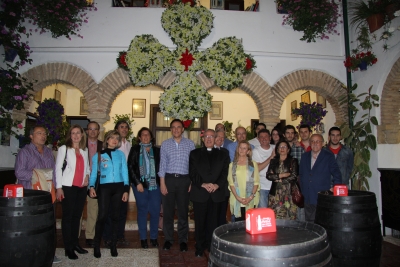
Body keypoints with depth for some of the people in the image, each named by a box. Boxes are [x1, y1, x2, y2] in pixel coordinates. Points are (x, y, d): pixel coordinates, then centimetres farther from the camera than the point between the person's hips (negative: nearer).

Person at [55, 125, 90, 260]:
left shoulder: (84, 150, 14)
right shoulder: (64, 148, 0)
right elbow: (58, 168, -4)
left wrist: (87, 175, 1)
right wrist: (59, 187, -11)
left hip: (82, 187, 5)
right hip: (68, 187, -5)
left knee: (77, 216, 10)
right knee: (68, 216, -2)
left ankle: (75, 243, 21)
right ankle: (68, 248, 5)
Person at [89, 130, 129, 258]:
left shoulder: (120, 154, 10)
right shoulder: (98, 155, 7)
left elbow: (124, 172, 7)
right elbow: (94, 173, 5)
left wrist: (126, 189, 1)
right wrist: (91, 186, -11)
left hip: (118, 187, 2)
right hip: (104, 187, -2)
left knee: (115, 216, 6)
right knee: (102, 216, -9)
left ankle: (113, 245, 17)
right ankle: (97, 246, 8)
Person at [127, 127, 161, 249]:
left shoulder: (156, 150, 10)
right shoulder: (135, 150, 5)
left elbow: (160, 167, 8)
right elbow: (130, 167, -1)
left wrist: (160, 182, -2)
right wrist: (137, 183, -8)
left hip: (155, 185, 2)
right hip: (140, 185, -1)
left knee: (155, 211, 1)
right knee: (142, 211, 6)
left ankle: (154, 237, 17)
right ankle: (143, 238, 18)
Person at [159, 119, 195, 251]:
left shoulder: (190, 144, 4)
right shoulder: (165, 144, 5)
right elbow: (162, 164, 3)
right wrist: (162, 183, -3)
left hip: (184, 179, 0)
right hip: (169, 179, 1)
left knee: (183, 211, 7)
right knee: (168, 210, 7)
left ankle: (183, 240, 20)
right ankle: (168, 239, 21)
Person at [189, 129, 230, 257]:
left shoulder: (223, 154, 12)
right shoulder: (195, 153, 9)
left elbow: (225, 173, 3)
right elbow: (193, 172, 0)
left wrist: (217, 185, -13)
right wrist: (203, 184, -14)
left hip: (216, 193, 1)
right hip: (199, 193, -1)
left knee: (213, 222, 5)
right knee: (200, 222, 5)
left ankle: (211, 246, 20)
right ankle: (199, 247, 19)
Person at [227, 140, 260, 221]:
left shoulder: (253, 164, 11)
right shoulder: (232, 165, 11)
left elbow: (256, 182, 4)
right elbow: (231, 183, 4)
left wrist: (251, 197, -9)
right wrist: (238, 197, -8)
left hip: (250, 201, 0)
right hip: (236, 201, 1)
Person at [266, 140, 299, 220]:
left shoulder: (293, 161, 5)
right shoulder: (273, 161, 13)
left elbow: (294, 177, -6)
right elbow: (268, 175, 2)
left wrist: (279, 180, -3)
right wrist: (281, 175, -8)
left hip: (288, 192, -2)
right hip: (275, 192, 2)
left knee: (288, 216, -5)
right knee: (274, 216, -1)